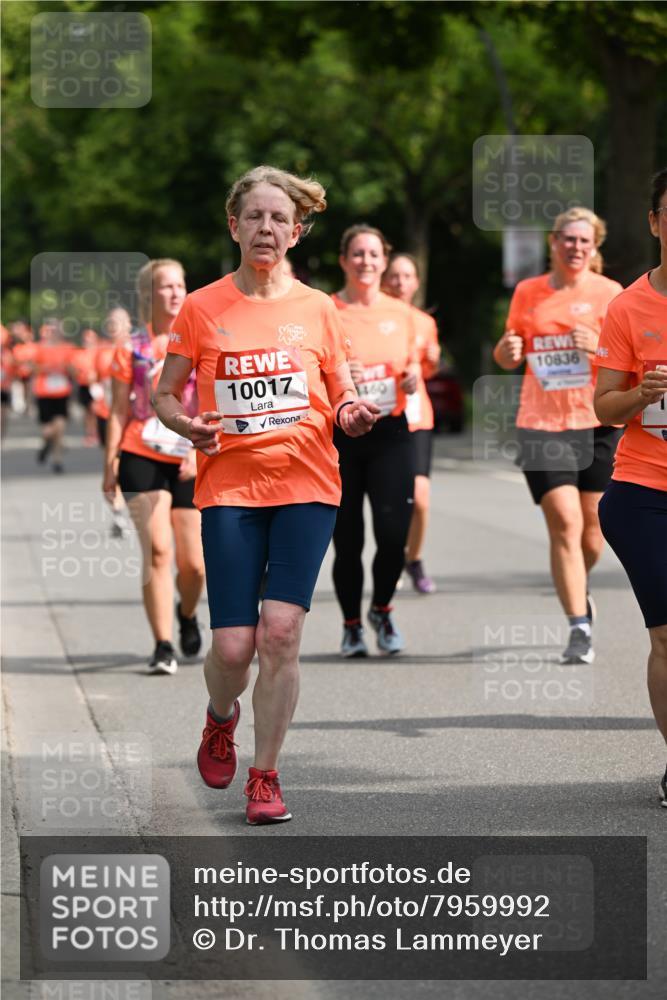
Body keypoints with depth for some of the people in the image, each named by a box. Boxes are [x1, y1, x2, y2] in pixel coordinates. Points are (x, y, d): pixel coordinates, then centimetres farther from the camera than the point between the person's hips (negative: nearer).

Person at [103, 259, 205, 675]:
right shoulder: (132, 349, 4)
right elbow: (119, 412, 6)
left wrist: (199, 450, -18)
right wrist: (110, 465, 1)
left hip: (189, 464, 1)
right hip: (142, 458, -1)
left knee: (194, 564, 3)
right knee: (157, 550, -15)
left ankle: (187, 613, 37)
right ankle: (163, 646, -10)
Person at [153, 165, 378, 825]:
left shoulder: (317, 309, 6)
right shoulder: (202, 308, 4)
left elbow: (341, 396, 15)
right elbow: (165, 394, 10)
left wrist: (353, 417, -8)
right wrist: (188, 426, -11)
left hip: (306, 485, 0)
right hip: (229, 486, 0)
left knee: (281, 632, -11)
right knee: (233, 646, -6)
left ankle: (264, 775, 3)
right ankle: (221, 718, 30)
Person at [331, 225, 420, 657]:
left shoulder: (401, 314, 8)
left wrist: (414, 378, -2)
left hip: (391, 432, 2)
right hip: (338, 434, -2)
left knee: (394, 533, -9)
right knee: (347, 538, 0)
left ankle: (381, 609, 19)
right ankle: (351, 625, 21)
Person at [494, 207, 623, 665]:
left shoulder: (610, 294, 2)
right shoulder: (527, 292, 8)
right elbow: (508, 358, 19)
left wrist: (600, 348, -20)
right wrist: (506, 349, -5)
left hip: (600, 422, 0)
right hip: (543, 424, 0)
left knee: (592, 524, 7)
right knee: (565, 523, -11)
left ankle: (577, 591, 38)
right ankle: (580, 628, -10)